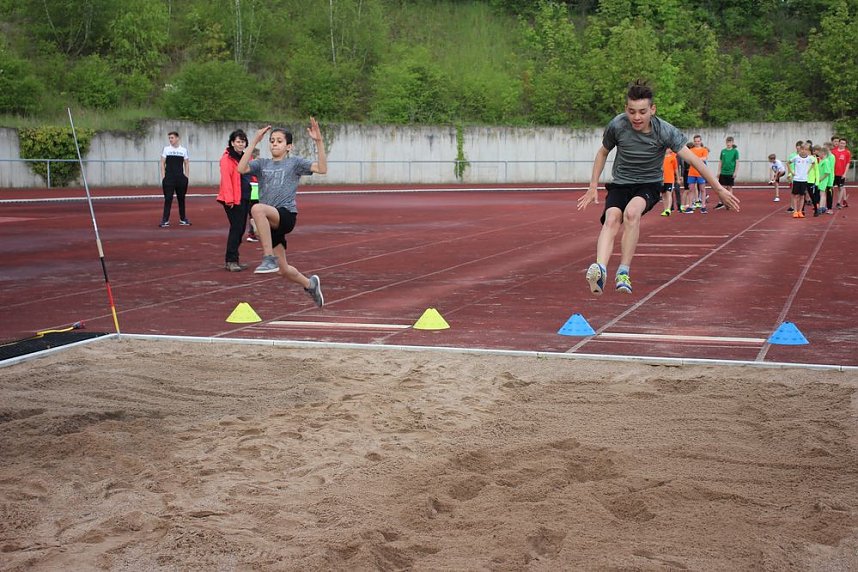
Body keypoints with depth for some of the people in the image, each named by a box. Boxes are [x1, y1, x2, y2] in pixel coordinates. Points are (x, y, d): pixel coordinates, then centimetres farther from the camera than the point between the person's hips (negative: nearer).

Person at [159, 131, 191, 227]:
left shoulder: (184, 150, 8)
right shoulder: (166, 149, 4)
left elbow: (186, 164, 12)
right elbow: (162, 163, 3)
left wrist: (187, 176, 3)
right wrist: (163, 177, -5)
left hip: (181, 177, 2)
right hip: (169, 178, -2)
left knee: (181, 199, 7)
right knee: (168, 199, -6)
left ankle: (183, 219, 17)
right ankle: (165, 220, -5)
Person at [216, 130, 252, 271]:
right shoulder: (227, 158, -9)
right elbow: (226, 179, -16)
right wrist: (229, 199, -22)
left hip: (244, 198, 8)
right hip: (233, 200, -8)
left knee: (241, 228, 10)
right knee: (236, 227, -9)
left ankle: (231, 259, 19)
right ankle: (231, 261, -4)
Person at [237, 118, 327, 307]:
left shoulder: (294, 162, 4)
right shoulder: (263, 164, 14)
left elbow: (322, 169, -9)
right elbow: (242, 169, -5)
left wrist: (319, 142, -18)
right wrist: (254, 141, -7)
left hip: (286, 215, -6)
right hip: (270, 221, 6)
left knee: (257, 208, -38)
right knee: (283, 270, 11)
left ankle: (269, 258, -32)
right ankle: (310, 284, 41)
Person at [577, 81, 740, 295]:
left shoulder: (664, 131, -16)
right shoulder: (617, 125, -11)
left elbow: (693, 159, -14)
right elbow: (602, 152, 9)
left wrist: (719, 189, -14)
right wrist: (593, 186, 7)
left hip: (649, 184, -1)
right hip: (620, 183, 1)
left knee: (631, 212, -35)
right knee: (611, 219, -30)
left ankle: (623, 273, -31)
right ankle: (600, 269, -50)